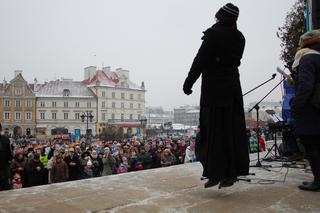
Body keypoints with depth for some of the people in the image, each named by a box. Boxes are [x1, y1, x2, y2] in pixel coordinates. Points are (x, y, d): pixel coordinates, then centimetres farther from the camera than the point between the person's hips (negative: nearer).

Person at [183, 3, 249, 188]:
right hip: (233, 88, 7)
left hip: (214, 89, -6)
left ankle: (215, 173, 1)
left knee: (214, 131, -2)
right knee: (234, 131, 8)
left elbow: (200, 60, -13)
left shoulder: (214, 33, -8)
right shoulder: (239, 37, 12)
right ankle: (231, 173, 15)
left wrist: (189, 82, -7)